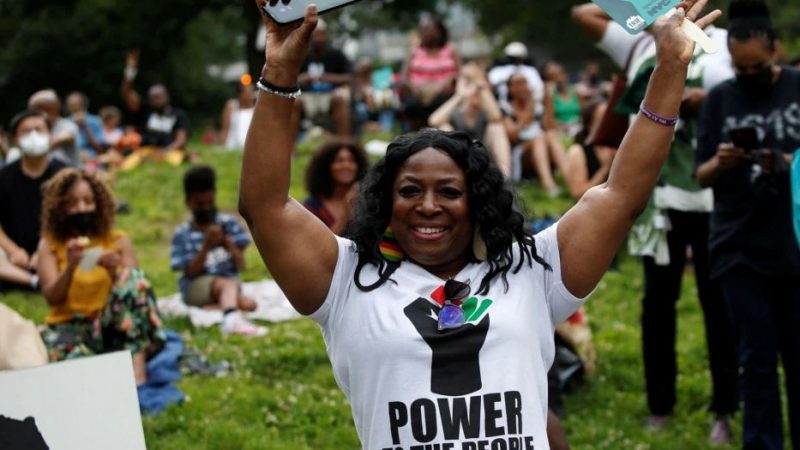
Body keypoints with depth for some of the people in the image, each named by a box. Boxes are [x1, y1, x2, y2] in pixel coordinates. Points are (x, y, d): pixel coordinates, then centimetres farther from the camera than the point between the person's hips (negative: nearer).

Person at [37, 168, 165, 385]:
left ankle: (137, 366, -36)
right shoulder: (50, 245, 7)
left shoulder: (118, 241, 9)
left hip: (110, 325, 2)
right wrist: (70, 267, -22)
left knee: (133, 278, -28)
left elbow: (135, 287, -2)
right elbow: (52, 298, -6)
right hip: (69, 327, -2)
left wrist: (116, 272, -21)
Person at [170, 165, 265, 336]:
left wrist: (229, 245, -17)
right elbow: (191, 272, -10)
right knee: (227, 284, -37)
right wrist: (206, 246, -21)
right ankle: (232, 319, -60)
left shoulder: (228, 223, 5)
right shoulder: (182, 234, -2)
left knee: (249, 304, -28)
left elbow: (240, 266, 2)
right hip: (197, 287, -4)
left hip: (229, 280, 4)